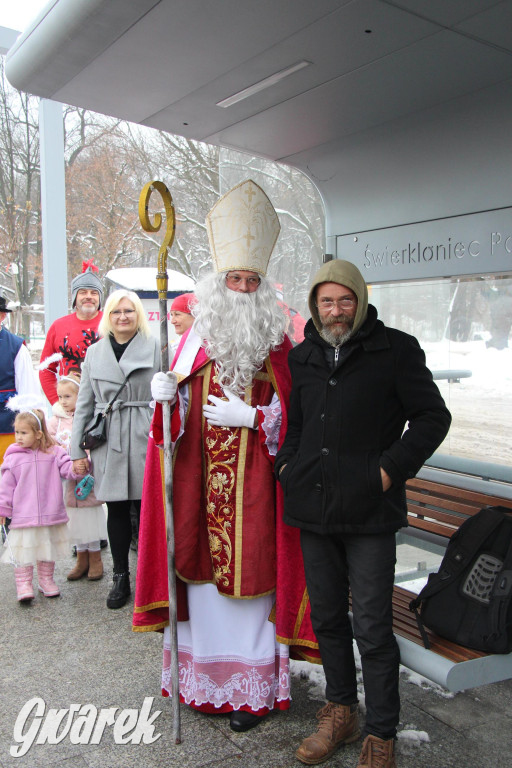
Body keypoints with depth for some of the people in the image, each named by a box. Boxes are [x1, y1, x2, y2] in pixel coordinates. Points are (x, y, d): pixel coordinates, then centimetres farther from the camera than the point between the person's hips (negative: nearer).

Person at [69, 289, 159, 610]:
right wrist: (77, 450, 11)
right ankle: (121, 578, 23)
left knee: (145, 508, 0)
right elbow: (84, 404, 14)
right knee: (116, 510, 9)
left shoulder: (154, 347, 1)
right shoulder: (95, 352, 12)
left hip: (144, 439, -3)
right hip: (107, 441, 3)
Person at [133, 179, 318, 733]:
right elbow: (180, 413, 10)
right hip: (200, 479, 2)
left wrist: (250, 417, -14)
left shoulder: (275, 345, 2)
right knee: (203, 571, 8)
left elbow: (289, 413, 1)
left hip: (253, 482, -2)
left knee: (250, 576, 3)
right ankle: (204, 679, 26)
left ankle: (253, 687, 19)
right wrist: (165, 395, -10)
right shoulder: (196, 340, 7)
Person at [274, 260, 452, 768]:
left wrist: (391, 469, -11)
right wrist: (287, 462, 8)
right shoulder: (301, 357, 12)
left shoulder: (395, 350, -3)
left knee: (372, 628, 1)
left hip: (369, 513, -5)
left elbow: (432, 417, -3)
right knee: (327, 617, 16)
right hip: (313, 508, 5)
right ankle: (340, 712, 35)